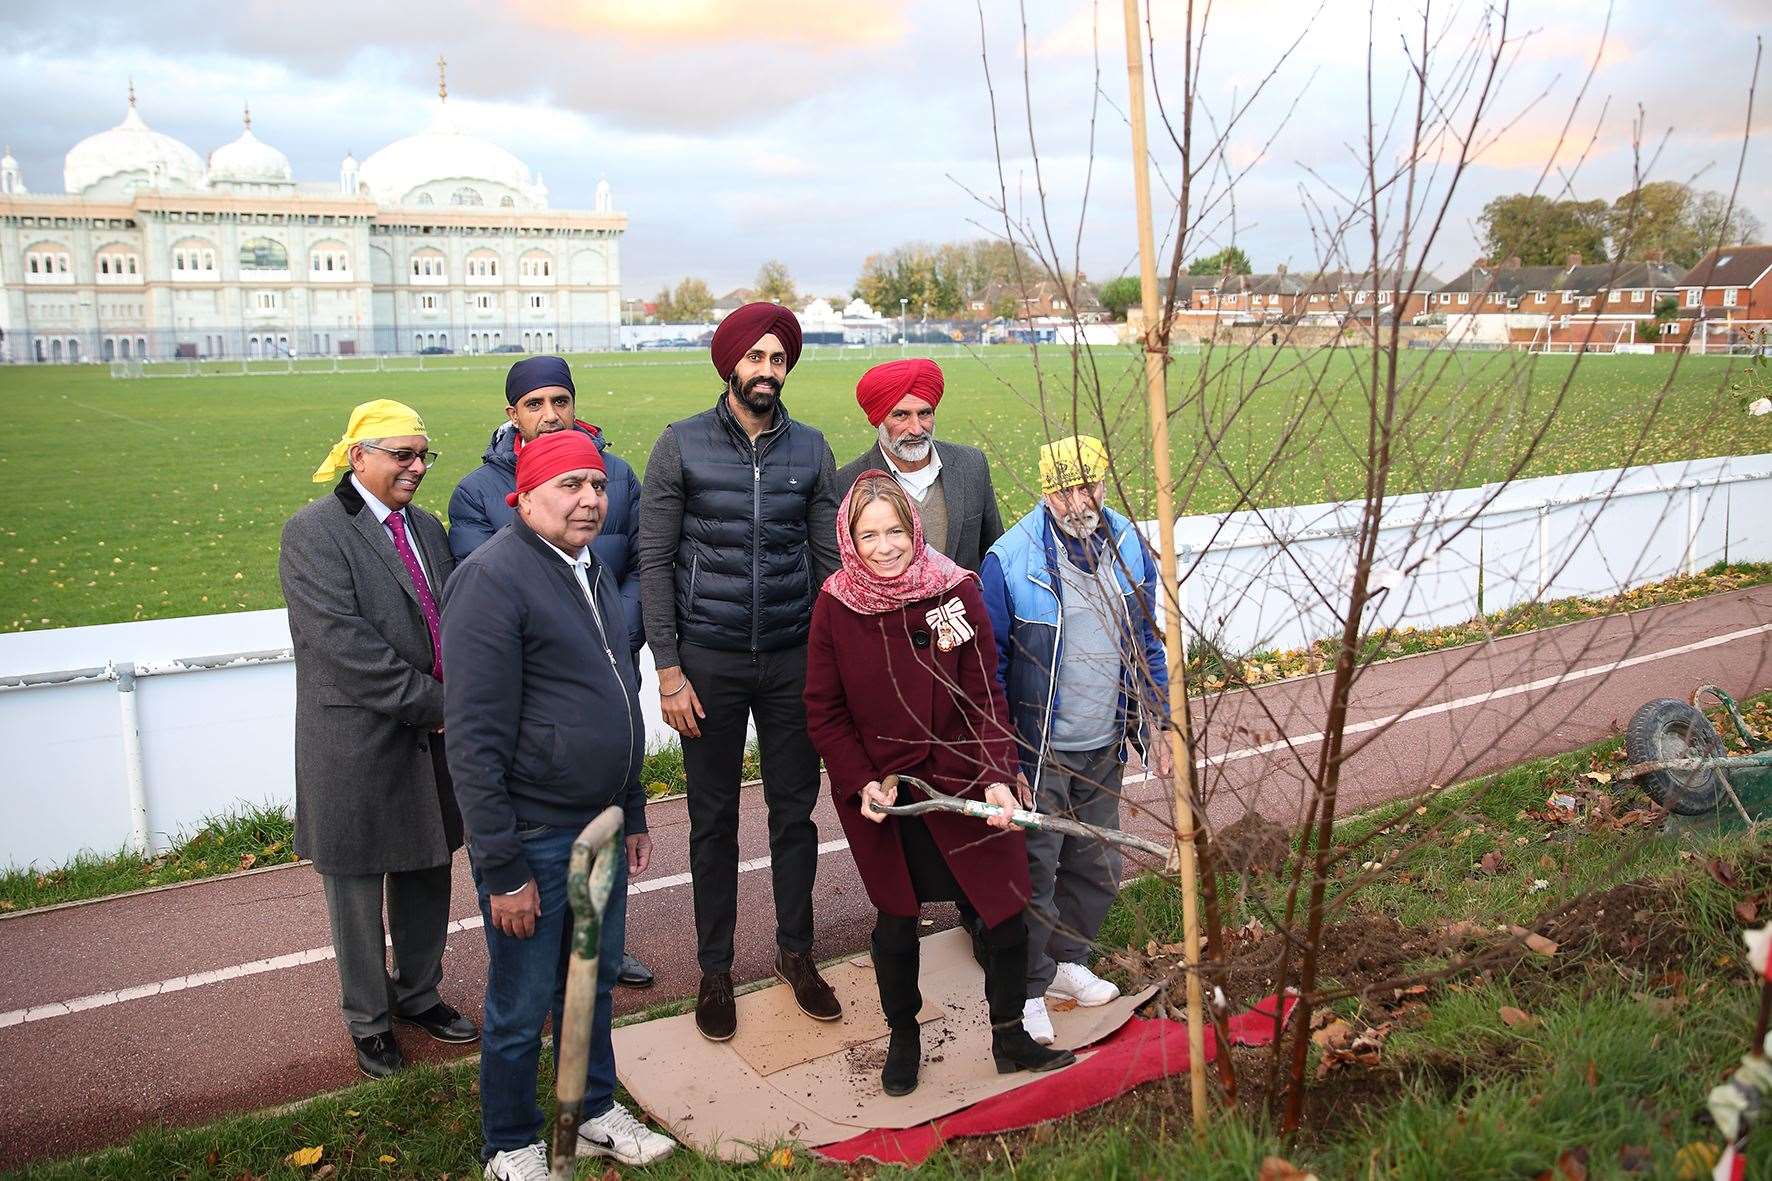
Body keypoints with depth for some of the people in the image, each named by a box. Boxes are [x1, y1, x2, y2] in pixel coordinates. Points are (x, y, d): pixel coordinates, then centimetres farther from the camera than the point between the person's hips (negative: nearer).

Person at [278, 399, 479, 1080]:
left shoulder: (427, 528, 11)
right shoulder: (313, 533, -12)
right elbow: (343, 640, -21)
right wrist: (432, 701, -18)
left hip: (432, 738, 6)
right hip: (357, 748, -6)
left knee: (427, 872, 17)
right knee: (357, 887, 9)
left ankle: (418, 994, 37)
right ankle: (368, 1020, 27)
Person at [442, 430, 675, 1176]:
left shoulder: (589, 571, 11)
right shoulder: (493, 577, -17)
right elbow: (475, 741, -19)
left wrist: (632, 814, 20)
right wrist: (502, 869, -19)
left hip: (602, 829, 8)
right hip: (534, 837, -8)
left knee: (594, 984, 22)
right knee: (521, 1008, 9)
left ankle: (597, 1114, 41)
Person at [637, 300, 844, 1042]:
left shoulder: (811, 451, 3)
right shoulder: (681, 445, -4)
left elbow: (829, 561, 6)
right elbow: (655, 561, -5)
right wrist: (668, 669, -10)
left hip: (793, 659, 2)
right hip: (708, 662, -2)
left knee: (795, 810, 11)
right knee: (713, 818, 9)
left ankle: (796, 953, 29)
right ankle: (715, 969, 24)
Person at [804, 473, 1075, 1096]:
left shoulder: (957, 592, -11)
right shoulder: (836, 607, -9)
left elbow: (984, 698, -8)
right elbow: (824, 712, -3)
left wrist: (997, 777, -19)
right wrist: (861, 784, -13)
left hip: (960, 782, 0)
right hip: (879, 794, 0)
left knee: (1007, 912, 3)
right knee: (895, 922, 15)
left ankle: (1010, 1038, 27)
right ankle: (903, 1039, 39)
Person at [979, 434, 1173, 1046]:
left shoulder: (1128, 547, -1)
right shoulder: (1010, 561, -17)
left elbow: (1146, 643, 10)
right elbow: (991, 665, -11)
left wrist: (1156, 726, 10)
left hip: (1105, 746, 5)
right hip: (1038, 750, -5)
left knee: (1098, 868, 17)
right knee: (1035, 873, 3)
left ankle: (1068, 961, 38)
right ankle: (1029, 989, 22)